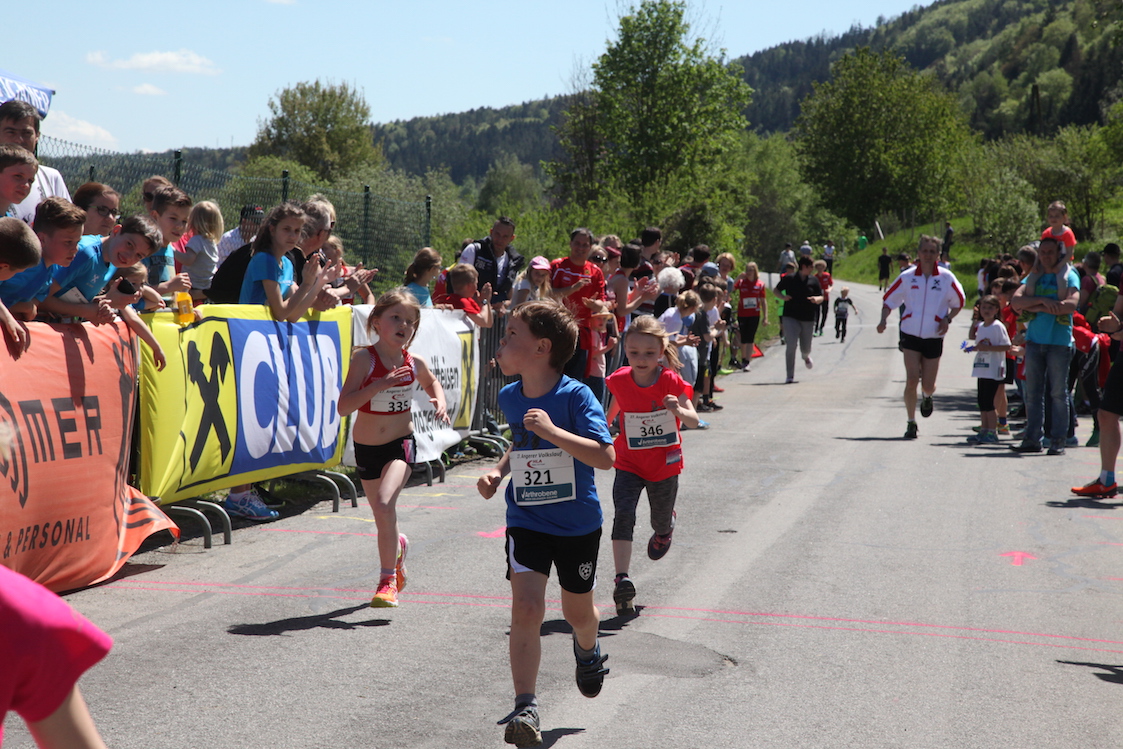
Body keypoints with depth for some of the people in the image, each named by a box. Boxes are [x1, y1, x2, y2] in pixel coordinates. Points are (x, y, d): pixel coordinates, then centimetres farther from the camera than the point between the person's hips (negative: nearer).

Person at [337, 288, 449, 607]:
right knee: (382, 516, 13)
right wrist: (379, 385, -29)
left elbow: (431, 381, 23)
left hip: (402, 444, 0)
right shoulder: (365, 359, -12)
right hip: (367, 448, 1)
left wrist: (440, 402, 3)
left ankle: (388, 581, -12)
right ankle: (399, 545, 50)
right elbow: (343, 407, -20)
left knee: (385, 503, -24)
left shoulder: (414, 363, -2)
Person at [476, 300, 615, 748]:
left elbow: (606, 457, -27)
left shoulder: (575, 396, -18)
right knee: (526, 609, -14)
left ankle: (588, 651, 52)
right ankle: (525, 708, -12)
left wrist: (552, 431, -34)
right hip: (526, 522, 3)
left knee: (578, 611, 16)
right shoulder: (509, 397, 0)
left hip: (578, 525, -3)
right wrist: (499, 470, 4)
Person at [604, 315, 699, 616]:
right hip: (629, 464, 1)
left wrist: (678, 410, -42)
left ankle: (666, 526, 55)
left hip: (664, 465, -1)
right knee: (623, 515, -20)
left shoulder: (670, 382, -16)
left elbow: (694, 421, -21)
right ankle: (622, 581, -25)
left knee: (660, 521, 15)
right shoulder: (619, 381, -9)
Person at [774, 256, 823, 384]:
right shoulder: (789, 278, -1)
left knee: (805, 348, 11)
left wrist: (816, 299, -14)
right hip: (791, 317, -3)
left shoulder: (813, 281, 7)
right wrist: (782, 296, -13)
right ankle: (790, 376, -8)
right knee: (791, 345, -15)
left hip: (808, 319, 3)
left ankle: (806, 357, 50)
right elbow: (775, 290, 9)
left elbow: (821, 298, 10)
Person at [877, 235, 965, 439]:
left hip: (934, 338, 0)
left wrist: (947, 319, -6)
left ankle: (927, 396, 42)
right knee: (911, 380, -11)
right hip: (911, 335, 0)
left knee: (928, 385, 3)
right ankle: (911, 423, 2)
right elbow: (889, 300, 6)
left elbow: (959, 302, 11)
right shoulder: (907, 277, -1)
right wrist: (883, 320, -11)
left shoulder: (946, 278, -2)